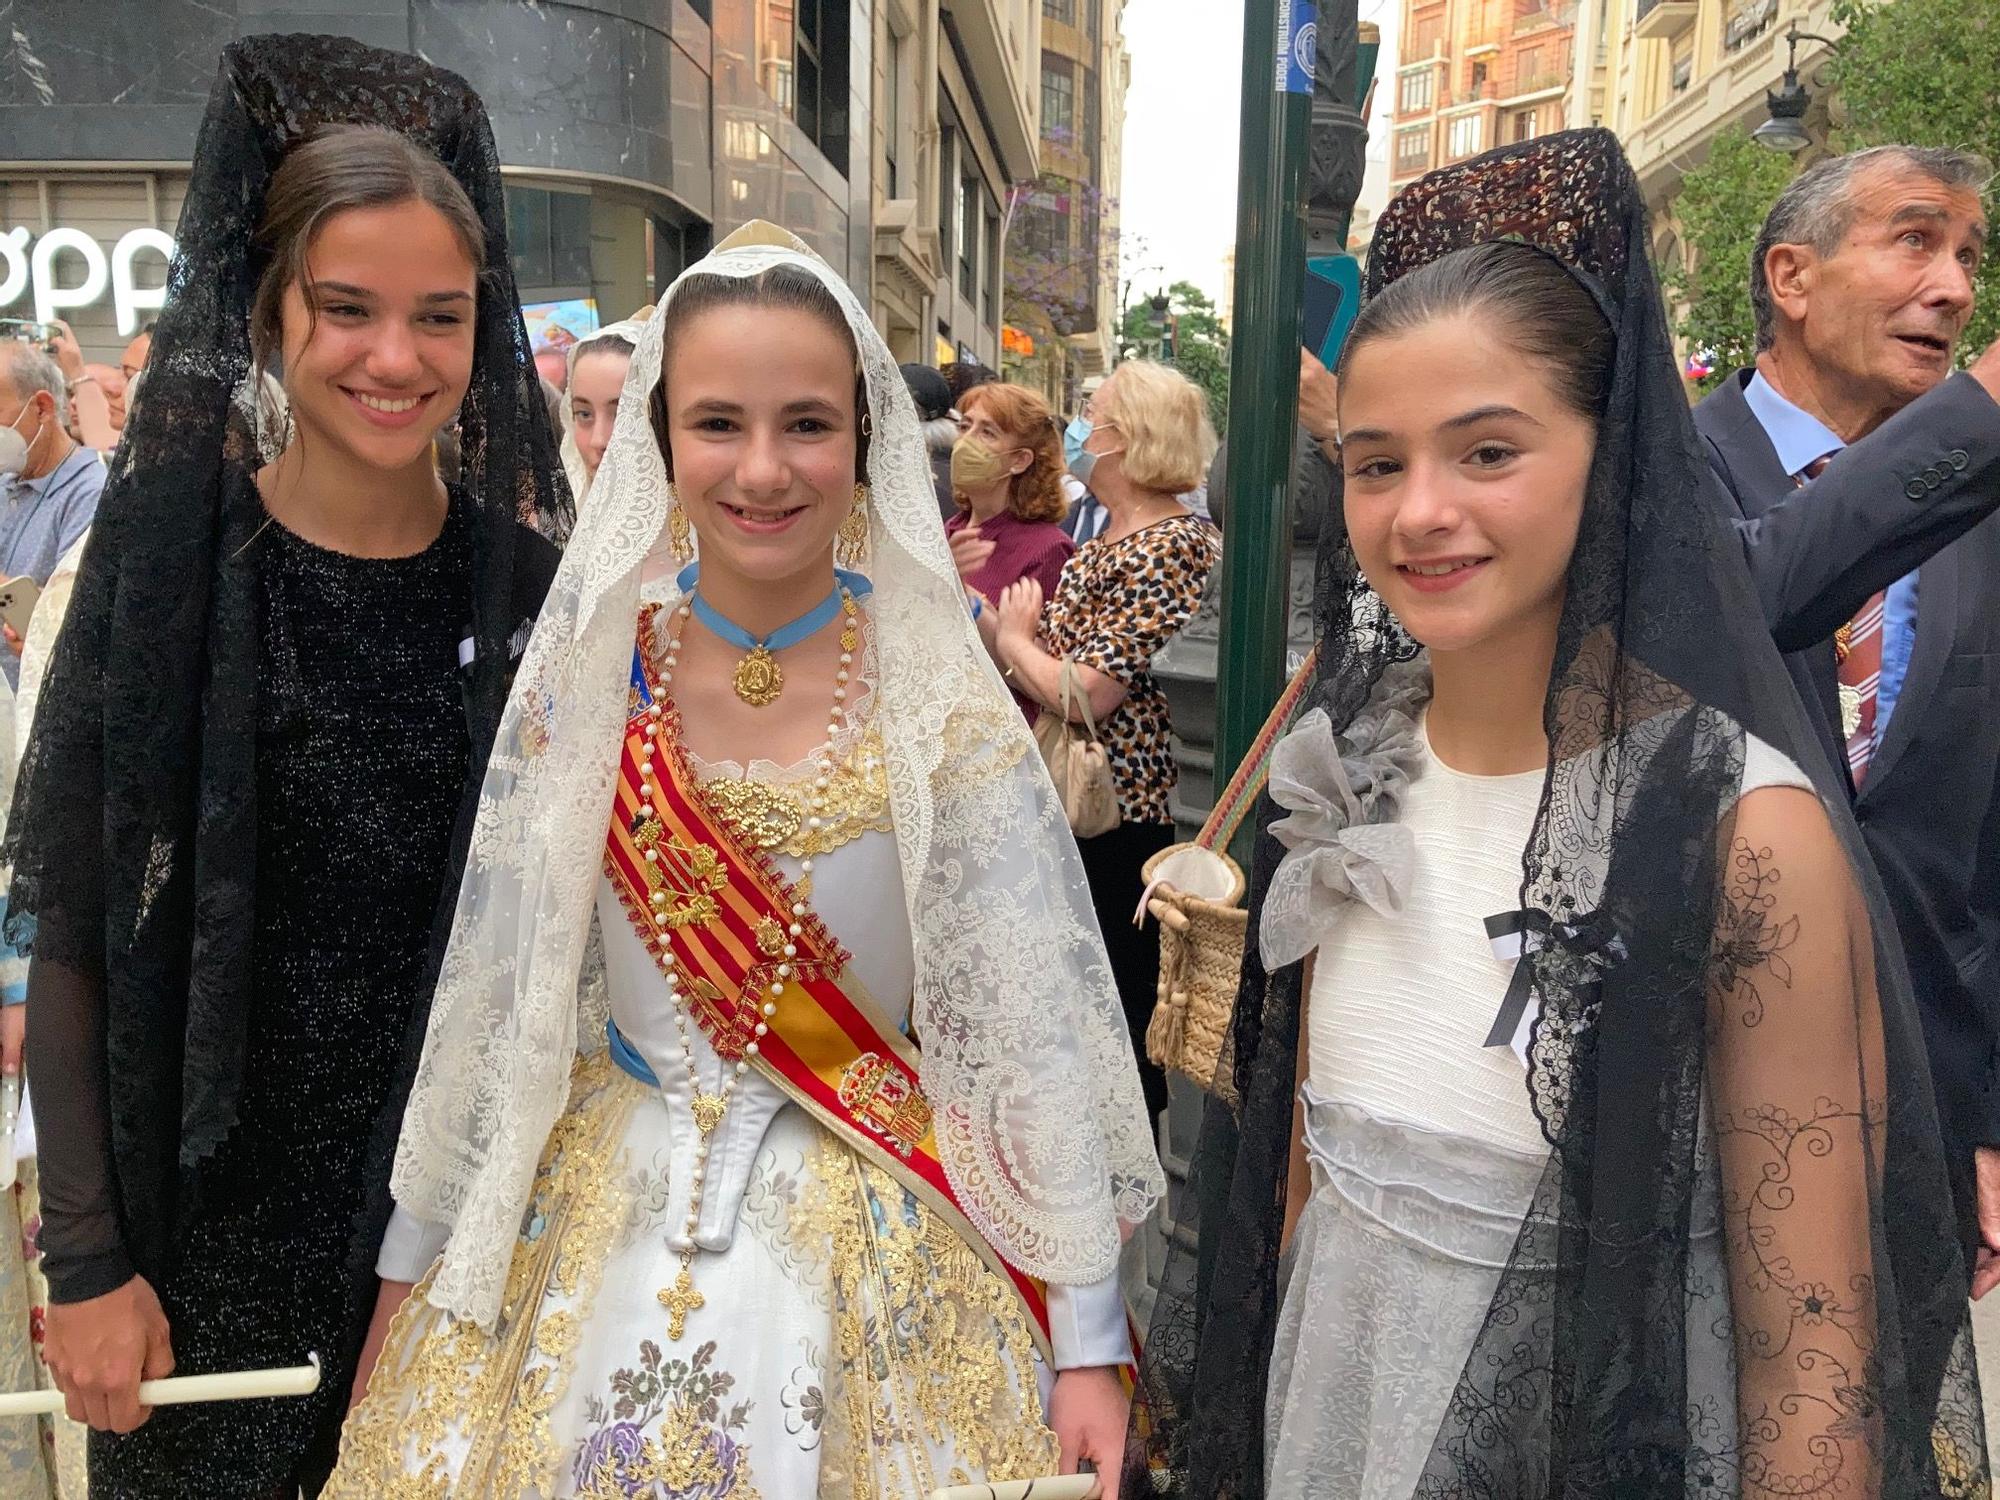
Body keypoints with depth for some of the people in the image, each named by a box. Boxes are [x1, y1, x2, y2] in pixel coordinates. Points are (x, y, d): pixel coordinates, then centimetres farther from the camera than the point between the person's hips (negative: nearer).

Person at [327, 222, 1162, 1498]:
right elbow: (493, 983, -1)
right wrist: (415, 1253, 6)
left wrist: (1089, 1342, -10)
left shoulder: (942, 707, -14)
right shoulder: (587, 679, -8)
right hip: (601, 1218, 2)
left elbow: (1038, 1019, -12)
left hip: (875, 1239, -2)